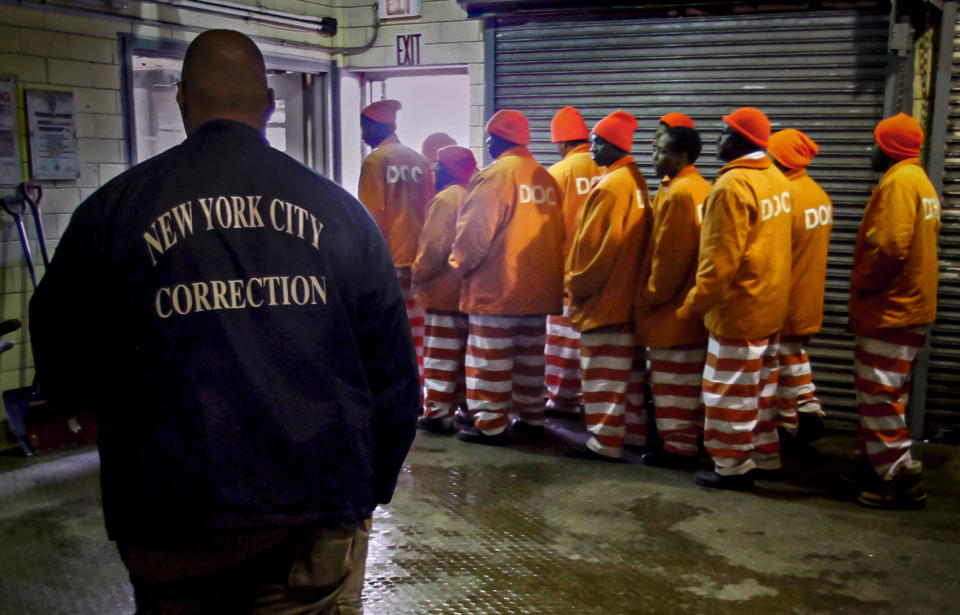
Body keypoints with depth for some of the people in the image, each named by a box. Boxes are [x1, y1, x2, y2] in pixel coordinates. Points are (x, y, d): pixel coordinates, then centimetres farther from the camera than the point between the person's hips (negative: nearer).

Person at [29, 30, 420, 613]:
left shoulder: (115, 208, -4)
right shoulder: (339, 209, 0)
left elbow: (63, 367, 3)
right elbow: (393, 368, 3)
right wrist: (373, 488, 15)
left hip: (173, 513, 0)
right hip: (320, 509, 1)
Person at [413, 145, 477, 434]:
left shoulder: (446, 198, -15)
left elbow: (433, 247, -18)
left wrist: (418, 274, -5)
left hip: (444, 291, -8)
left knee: (440, 356, -2)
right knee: (465, 354, 15)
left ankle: (437, 413, 1)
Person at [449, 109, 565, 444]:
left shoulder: (495, 175, -13)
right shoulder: (546, 178, 8)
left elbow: (475, 231, -15)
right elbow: (557, 231, 11)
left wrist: (460, 264, 1)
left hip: (496, 287, -7)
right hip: (539, 287, 7)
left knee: (490, 358, 2)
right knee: (530, 355, 16)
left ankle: (490, 423, 5)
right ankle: (531, 415, 24)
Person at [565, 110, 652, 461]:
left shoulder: (611, 185, -17)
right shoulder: (635, 181, 10)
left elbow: (597, 244, -20)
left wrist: (577, 284, -8)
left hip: (603, 297, -9)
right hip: (628, 294, 9)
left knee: (603, 373, -2)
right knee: (630, 369, 16)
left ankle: (604, 441, 4)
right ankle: (635, 431, 25)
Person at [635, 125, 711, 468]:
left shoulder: (679, 193, -18)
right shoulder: (701, 189, 11)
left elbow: (668, 255, -20)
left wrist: (650, 295, -10)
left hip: (671, 308, -10)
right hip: (691, 306, 10)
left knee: (672, 381, -2)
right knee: (689, 380, 16)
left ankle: (677, 446, 5)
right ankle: (692, 439, 24)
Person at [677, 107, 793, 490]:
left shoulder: (732, 185, -20)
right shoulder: (777, 179, 6)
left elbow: (720, 258, -22)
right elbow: (772, 245, 12)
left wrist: (693, 306, -13)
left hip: (738, 309, -9)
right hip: (771, 305, 9)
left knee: (730, 391, 3)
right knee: (761, 386, 19)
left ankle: (732, 467, 12)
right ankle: (765, 454, 30)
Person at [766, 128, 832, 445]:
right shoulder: (819, 194, 5)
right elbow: (814, 246, 9)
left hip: (784, 299, -8)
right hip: (809, 297, 8)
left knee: (785, 360, 5)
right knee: (796, 353, 21)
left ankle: (788, 423, 16)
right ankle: (810, 411, 23)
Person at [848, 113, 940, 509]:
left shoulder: (899, 182, -16)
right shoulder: (920, 182, 16)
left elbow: (889, 247, -25)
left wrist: (860, 286, -10)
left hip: (891, 310, -10)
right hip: (907, 305, 10)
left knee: (878, 394, -5)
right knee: (884, 393, 17)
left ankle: (901, 478, -1)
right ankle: (878, 465, 26)